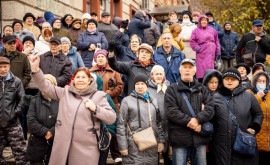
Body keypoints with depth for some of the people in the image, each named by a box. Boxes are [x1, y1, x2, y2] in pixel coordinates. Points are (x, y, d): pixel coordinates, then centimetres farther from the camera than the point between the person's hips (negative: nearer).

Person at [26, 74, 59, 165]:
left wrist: (52, 132, -15)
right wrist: (45, 132, -11)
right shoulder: (35, 101, 7)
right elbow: (31, 121, -4)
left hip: (56, 144, -1)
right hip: (37, 144, 1)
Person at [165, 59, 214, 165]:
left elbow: (210, 108, 2)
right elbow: (171, 111, -7)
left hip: (200, 139, 3)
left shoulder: (202, 89, 16)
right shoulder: (172, 89, 6)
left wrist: (198, 119, -15)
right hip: (180, 138, -3)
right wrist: (189, 121, -16)